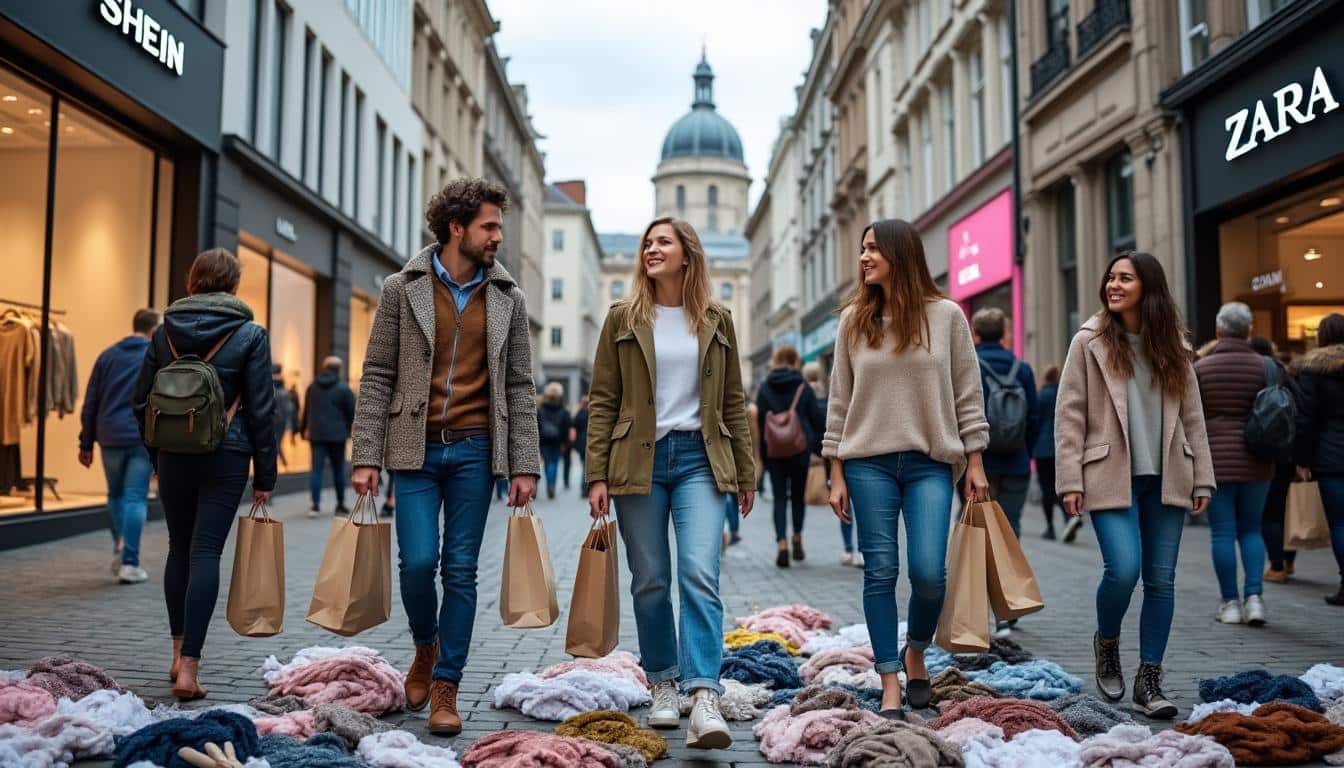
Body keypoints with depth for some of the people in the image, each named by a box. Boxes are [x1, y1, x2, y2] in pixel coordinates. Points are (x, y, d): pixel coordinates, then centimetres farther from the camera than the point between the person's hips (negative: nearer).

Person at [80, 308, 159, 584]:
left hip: (110, 438, 3)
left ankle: (120, 549, 10)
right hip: (143, 438, -3)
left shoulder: (108, 355, 11)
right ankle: (129, 563, -1)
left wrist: (86, 443, 13)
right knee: (135, 498, 0)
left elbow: (90, 403, 9)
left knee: (116, 495, 19)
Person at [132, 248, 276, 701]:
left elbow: (141, 400, 9)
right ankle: (189, 667, -6)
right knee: (205, 553, -3)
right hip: (226, 457, -3)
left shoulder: (165, 331, 6)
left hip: (174, 455, 3)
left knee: (179, 549, 17)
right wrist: (265, 476, 0)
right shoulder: (249, 335, -4)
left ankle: (180, 652, 25)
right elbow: (261, 410, -5)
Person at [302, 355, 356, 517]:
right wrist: (351, 430, 8)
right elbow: (352, 411, -6)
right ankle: (340, 505, 15)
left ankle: (316, 504, -9)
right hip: (337, 434, -3)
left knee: (316, 468, 1)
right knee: (338, 469, 7)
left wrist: (304, 429, 24)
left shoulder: (312, 387, 10)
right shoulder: (343, 388, -5)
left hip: (316, 434, 3)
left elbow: (306, 411, 16)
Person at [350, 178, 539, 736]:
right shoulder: (403, 289, 0)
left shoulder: (508, 299, 5)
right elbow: (377, 377, 0)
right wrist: (366, 457, -6)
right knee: (417, 562, -5)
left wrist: (524, 465, 0)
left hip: (475, 449, 1)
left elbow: (519, 388, 6)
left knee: (460, 571, 3)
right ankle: (426, 646, 26)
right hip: (416, 448, -1)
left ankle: (446, 686, 15)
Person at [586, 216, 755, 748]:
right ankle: (663, 685, 22)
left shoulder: (716, 322, 9)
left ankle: (704, 699, -16)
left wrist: (745, 473, 11)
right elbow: (603, 401, 3)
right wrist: (597, 476, -4)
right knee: (650, 580, 6)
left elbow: (732, 401, 12)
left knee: (700, 574, -13)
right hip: (638, 460, 0)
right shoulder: (623, 319, 5)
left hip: (699, 458, 0)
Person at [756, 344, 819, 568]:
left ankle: (782, 544, -9)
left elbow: (759, 422, -1)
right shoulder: (804, 388, -1)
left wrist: (761, 454, 3)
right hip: (800, 450, 0)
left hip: (774, 452, 0)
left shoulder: (764, 388, 0)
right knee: (798, 495, 15)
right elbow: (815, 419, 0)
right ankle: (797, 540, 19)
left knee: (779, 497, 3)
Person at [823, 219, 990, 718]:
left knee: (928, 571, -8)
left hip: (931, 462, -1)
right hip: (869, 462, 1)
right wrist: (837, 474, 3)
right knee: (880, 572, 1)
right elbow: (840, 400, 7)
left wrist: (974, 461, 2)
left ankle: (915, 651, 23)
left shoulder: (946, 315, 3)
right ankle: (890, 686, 11)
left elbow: (967, 394, 6)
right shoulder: (854, 320, 6)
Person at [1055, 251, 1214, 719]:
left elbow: (1192, 416, 13)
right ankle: (1106, 643, 15)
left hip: (1165, 479, 4)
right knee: (1123, 570, -16)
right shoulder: (1089, 342, 1)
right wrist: (1070, 481, -9)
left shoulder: (1172, 346, 10)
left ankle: (1149, 681, 14)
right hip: (1111, 478, -3)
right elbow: (1069, 415, -2)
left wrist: (1202, 479, 7)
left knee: (1161, 580, 4)